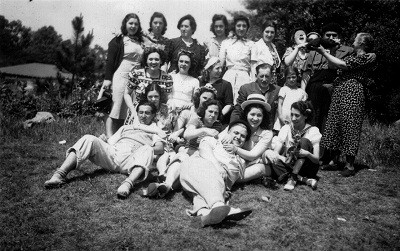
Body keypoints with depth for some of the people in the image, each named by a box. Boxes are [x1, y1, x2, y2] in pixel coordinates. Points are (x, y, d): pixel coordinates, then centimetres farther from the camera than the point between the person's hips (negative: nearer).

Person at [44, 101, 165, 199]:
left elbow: (160, 148, 6)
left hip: (130, 159, -3)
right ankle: (60, 174, -34)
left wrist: (146, 149, -12)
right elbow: (110, 141, 27)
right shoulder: (126, 127, 38)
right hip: (112, 153, 4)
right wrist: (101, 141, 5)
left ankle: (128, 183, -60)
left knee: (147, 150, -35)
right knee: (89, 139, -20)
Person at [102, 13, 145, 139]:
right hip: (121, 76, -5)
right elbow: (110, 60, 0)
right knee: (117, 108, -8)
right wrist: (107, 78, -8)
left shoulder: (140, 41, 19)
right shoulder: (118, 41, 4)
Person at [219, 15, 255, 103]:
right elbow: (220, 63, 11)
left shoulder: (251, 44, 7)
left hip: (244, 78, -1)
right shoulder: (225, 43, 11)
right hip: (228, 77, 1)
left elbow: (253, 66, 6)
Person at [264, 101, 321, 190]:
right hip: (288, 165, 2)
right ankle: (303, 179, -25)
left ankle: (293, 178, -29)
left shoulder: (313, 130, -7)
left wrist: (308, 154, -36)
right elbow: (276, 152, -9)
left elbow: (317, 159, -13)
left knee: (304, 141, -25)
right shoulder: (286, 128, -1)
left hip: (306, 168, -2)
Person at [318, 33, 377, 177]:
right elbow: (338, 65, 17)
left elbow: (342, 65, -14)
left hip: (352, 94, -9)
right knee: (335, 125, 7)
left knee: (348, 127, -7)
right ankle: (334, 160, 15)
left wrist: (324, 52, -9)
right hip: (340, 93, 9)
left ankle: (350, 166, 0)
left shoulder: (368, 57, -7)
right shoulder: (354, 56, 22)